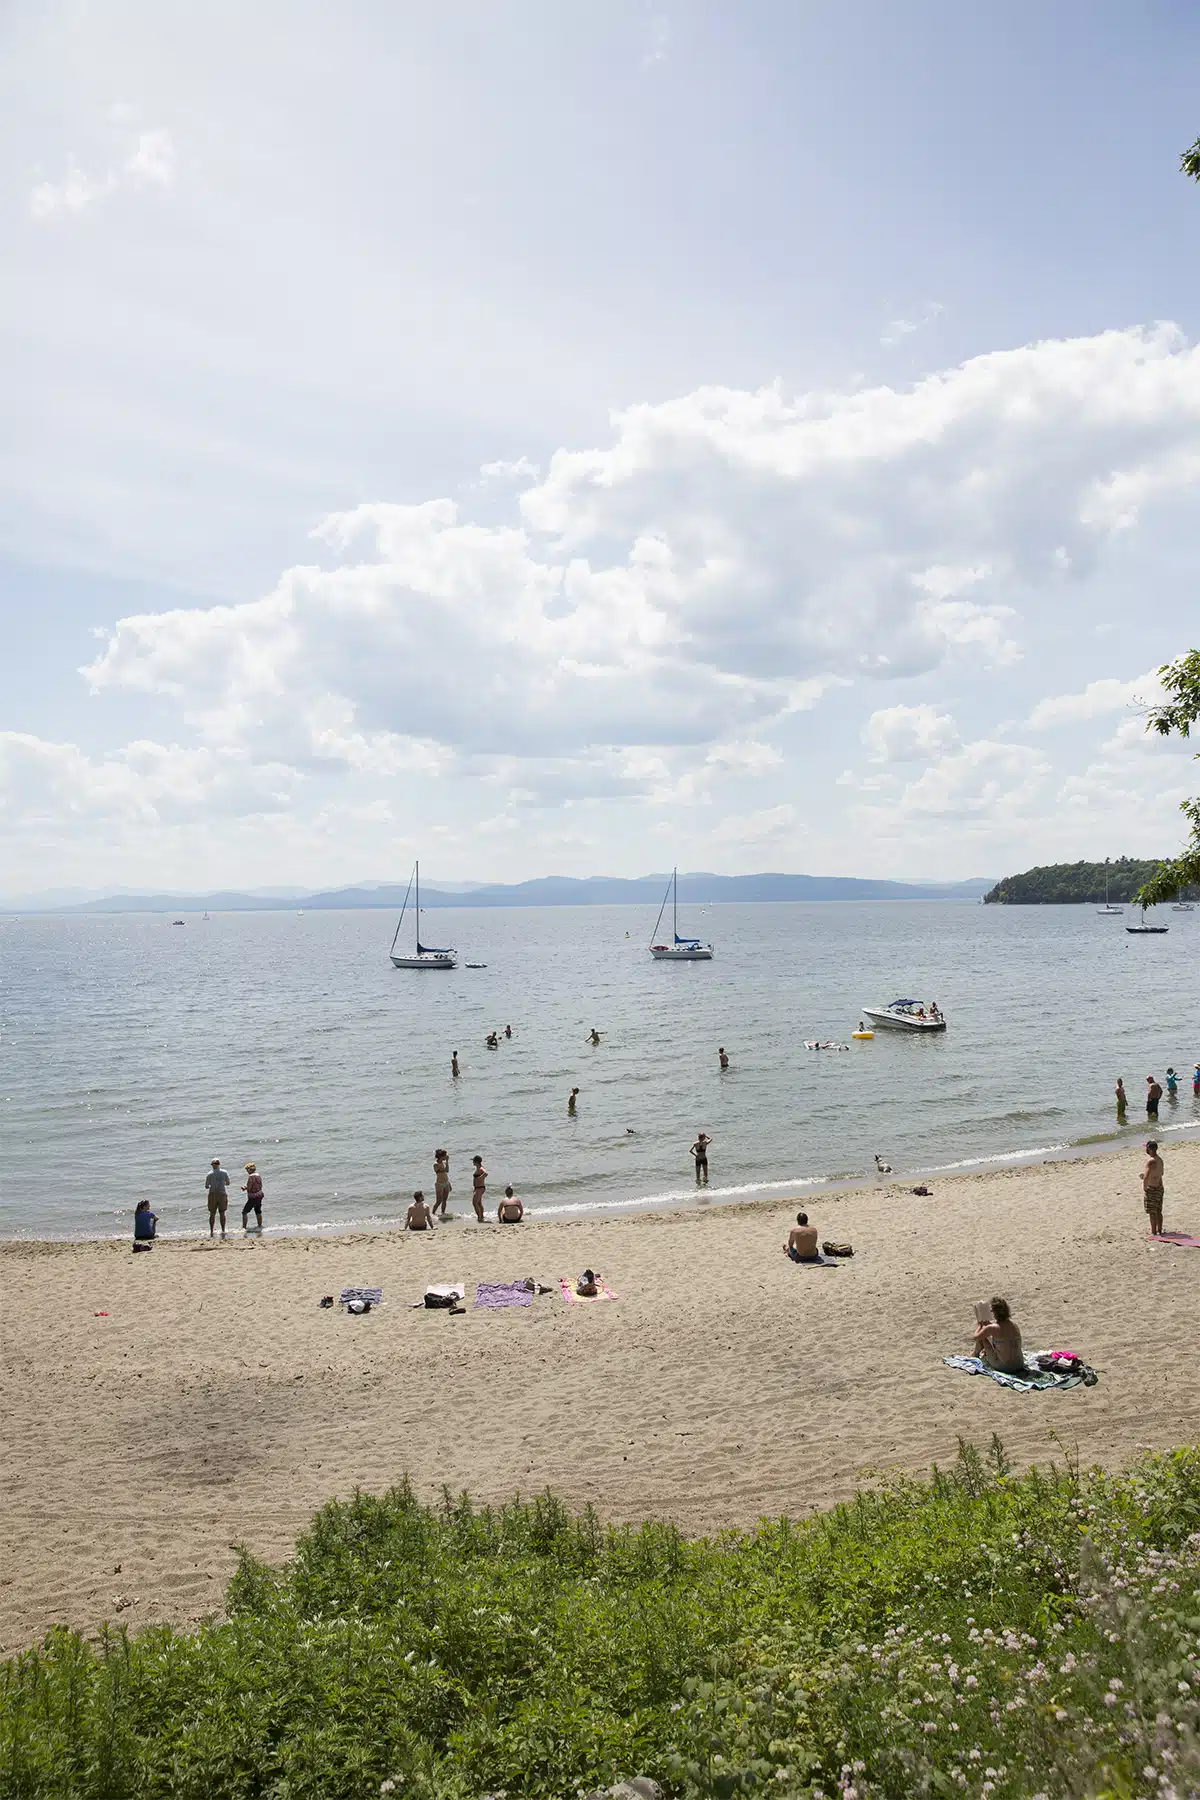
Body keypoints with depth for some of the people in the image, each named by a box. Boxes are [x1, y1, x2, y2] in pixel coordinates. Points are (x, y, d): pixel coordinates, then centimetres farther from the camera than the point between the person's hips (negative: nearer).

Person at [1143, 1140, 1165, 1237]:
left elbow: (1146, 1177, -28)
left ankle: (1153, 1233, 5)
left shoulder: (1151, 1161, -22)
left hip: (1151, 1189, -9)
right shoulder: (1160, 1159, 7)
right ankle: (1159, 1230, 24)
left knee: (1152, 1212, -1)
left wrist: (1144, 1188, -17)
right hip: (1160, 1187, 9)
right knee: (1158, 1211, 16)